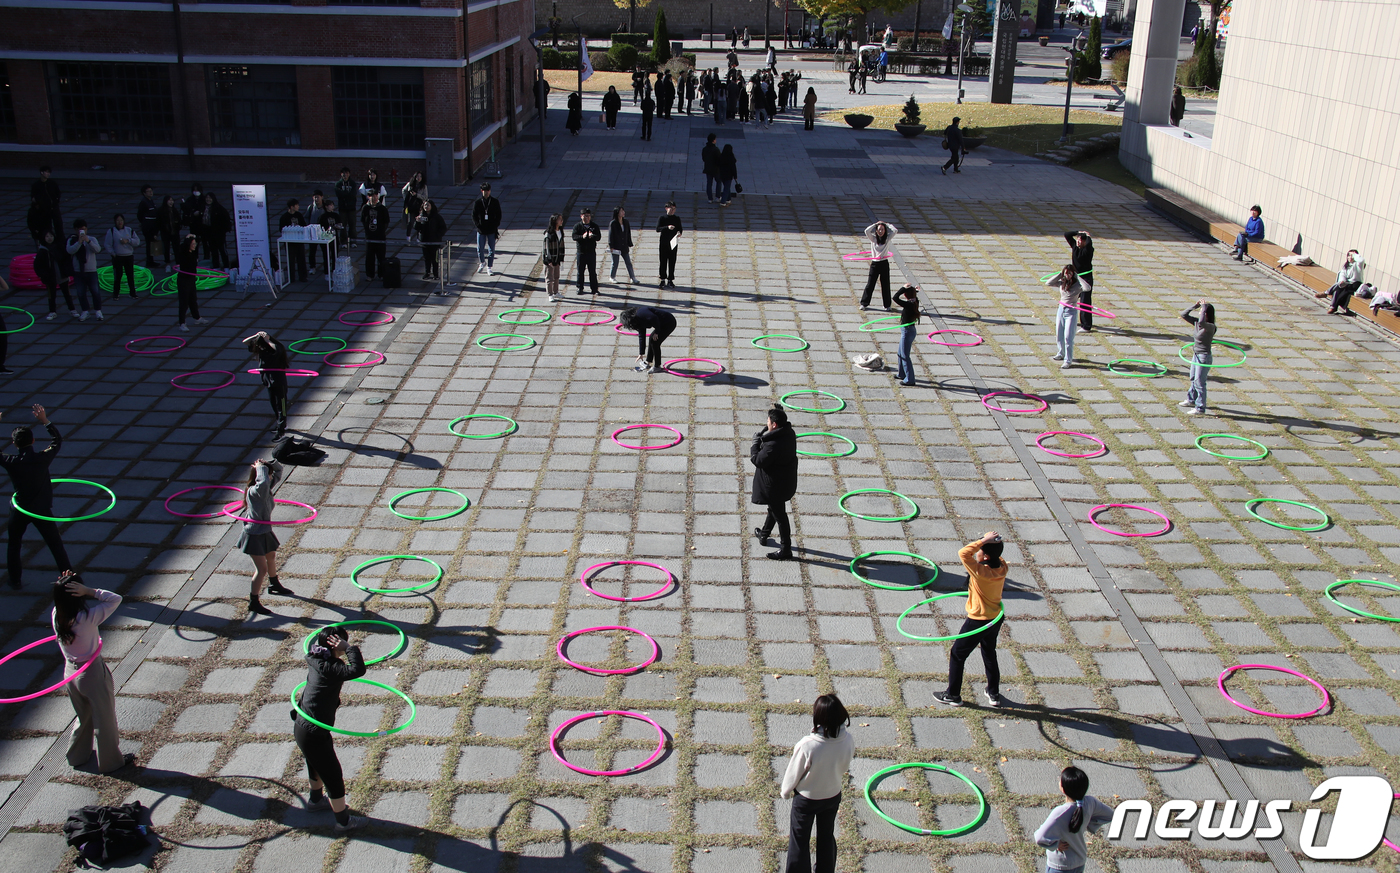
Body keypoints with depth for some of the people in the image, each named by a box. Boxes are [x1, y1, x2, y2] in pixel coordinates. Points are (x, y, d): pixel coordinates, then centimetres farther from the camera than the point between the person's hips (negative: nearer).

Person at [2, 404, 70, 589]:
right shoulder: (42, 458, -16)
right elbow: (57, 441, 2)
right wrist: (45, 421, 2)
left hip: (19, 511, 0)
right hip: (42, 509, 0)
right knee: (56, 545, 10)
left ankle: (15, 580, 27)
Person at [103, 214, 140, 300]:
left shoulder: (130, 230, 7)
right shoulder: (111, 231, -1)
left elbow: (137, 241, 1)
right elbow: (108, 244, -3)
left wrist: (128, 241, -13)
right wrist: (112, 253, -11)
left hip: (129, 256, 2)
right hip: (117, 257, -2)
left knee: (130, 275, 7)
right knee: (118, 276, 1)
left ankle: (132, 293, 17)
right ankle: (116, 294, 13)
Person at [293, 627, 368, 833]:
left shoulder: (317, 661, -3)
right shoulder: (329, 669, -29)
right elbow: (358, 670, -43)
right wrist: (349, 648, -34)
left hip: (302, 727, 10)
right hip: (313, 735, -10)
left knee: (317, 766, 34)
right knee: (333, 776, 7)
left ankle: (316, 799, 60)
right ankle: (343, 821, 21)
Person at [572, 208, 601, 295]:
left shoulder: (594, 226, 6)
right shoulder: (577, 226, 2)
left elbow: (599, 237, -5)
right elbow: (574, 236, -11)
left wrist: (592, 236, -28)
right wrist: (582, 236, -31)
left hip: (591, 252, 1)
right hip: (580, 252, 0)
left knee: (592, 271, 4)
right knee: (580, 271, 6)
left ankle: (594, 289, 11)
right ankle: (580, 288, 17)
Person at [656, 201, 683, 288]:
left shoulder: (677, 219, 10)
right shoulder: (662, 218, 1)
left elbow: (680, 229, 13)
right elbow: (657, 229, -11)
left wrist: (680, 233, -12)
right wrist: (667, 227, -27)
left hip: (673, 243, 2)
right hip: (664, 243, -2)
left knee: (672, 262, 3)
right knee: (663, 262, 0)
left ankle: (670, 280, 9)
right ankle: (663, 280, 7)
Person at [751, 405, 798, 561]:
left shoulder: (773, 444, -33)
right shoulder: (789, 433, -5)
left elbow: (757, 460, -23)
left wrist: (755, 443, -11)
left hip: (774, 485, -9)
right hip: (786, 480, 10)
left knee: (779, 514, 3)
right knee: (774, 508, 27)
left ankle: (785, 550, 14)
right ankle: (763, 534, 49)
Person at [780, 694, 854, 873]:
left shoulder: (806, 745, -37)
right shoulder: (848, 740, -25)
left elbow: (793, 774, -19)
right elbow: (844, 767, -5)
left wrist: (785, 791, 2)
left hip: (806, 799, -4)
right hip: (833, 796, 4)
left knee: (800, 841, 18)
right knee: (827, 837, 27)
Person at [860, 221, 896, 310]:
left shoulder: (887, 239, 4)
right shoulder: (873, 239, 4)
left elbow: (895, 231, -8)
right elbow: (867, 231, -10)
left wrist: (886, 224, 3)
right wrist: (876, 224, -1)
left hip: (884, 264, 0)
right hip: (874, 263, 0)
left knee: (885, 285, 6)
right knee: (870, 284, 1)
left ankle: (887, 305, 15)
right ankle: (864, 303, 9)